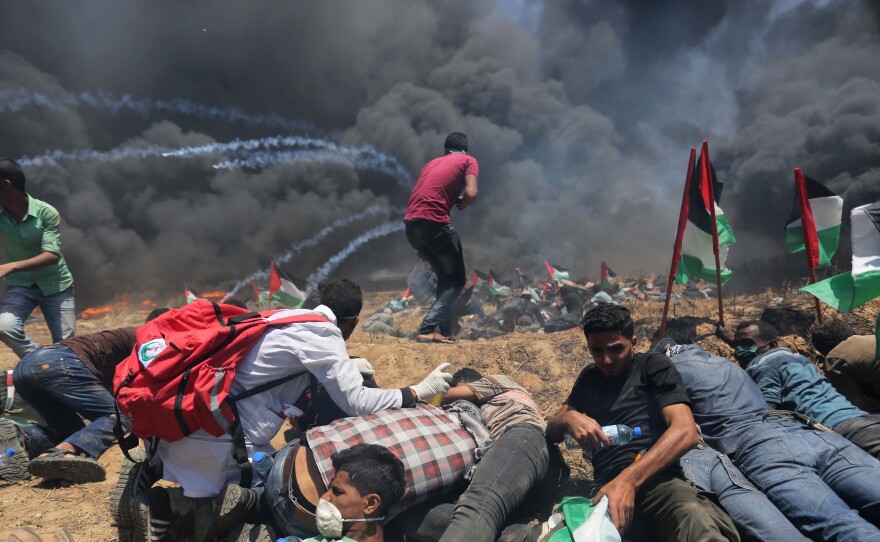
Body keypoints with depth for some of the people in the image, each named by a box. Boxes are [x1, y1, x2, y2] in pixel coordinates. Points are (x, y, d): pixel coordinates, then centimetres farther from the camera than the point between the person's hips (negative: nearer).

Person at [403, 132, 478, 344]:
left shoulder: (432, 162, 28)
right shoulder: (469, 161, 10)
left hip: (411, 225, 6)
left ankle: (444, 330, 21)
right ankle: (428, 329, -4)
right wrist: (459, 204, 15)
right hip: (434, 222, -6)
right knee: (456, 279, 8)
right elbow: (471, 194, -6)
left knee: (445, 277, 22)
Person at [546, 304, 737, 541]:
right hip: (606, 485, 5)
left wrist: (629, 478, -20)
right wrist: (568, 418, -4)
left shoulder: (653, 365, 11)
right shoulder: (589, 378, 26)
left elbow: (686, 431, -5)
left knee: (695, 521, -44)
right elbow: (551, 431, 24)